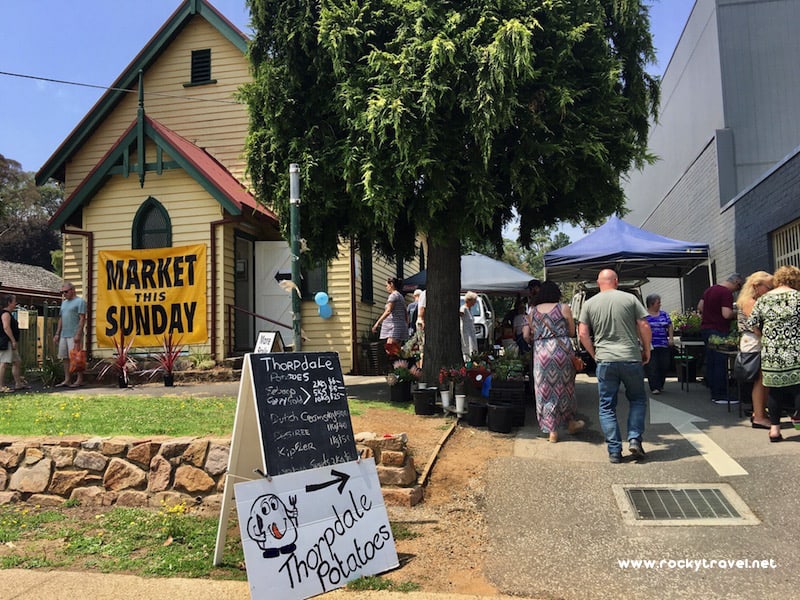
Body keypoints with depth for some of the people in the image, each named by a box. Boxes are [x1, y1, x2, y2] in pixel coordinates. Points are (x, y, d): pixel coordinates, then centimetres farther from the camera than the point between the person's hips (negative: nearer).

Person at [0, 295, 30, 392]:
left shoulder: (9, 314, 19)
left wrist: (14, 341, 22)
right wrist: (13, 341, -24)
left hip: (11, 343, 11)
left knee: (17, 362, 13)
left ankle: (18, 383, 18)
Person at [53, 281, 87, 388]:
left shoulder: (80, 301, -4)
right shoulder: (64, 303, 21)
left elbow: (82, 319, -12)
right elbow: (61, 319, 24)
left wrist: (78, 334, -18)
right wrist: (57, 334, 16)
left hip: (74, 335, -8)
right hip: (63, 335, 8)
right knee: (65, 358, 7)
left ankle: (80, 380, -2)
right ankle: (67, 380, 11)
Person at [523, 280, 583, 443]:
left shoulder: (533, 311, 8)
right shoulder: (563, 308, 2)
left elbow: (526, 336, 8)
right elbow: (571, 332, 6)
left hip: (541, 352, 1)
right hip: (561, 349, -1)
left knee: (545, 389, 7)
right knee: (564, 385, 16)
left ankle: (552, 431, 10)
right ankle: (570, 422, 31)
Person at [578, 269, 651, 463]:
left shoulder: (589, 304, 5)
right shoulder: (630, 299, 2)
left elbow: (583, 334, 0)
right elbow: (644, 327, -1)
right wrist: (646, 351, 11)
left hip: (605, 361, 1)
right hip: (632, 358, 0)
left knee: (607, 406, 8)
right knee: (638, 399, 18)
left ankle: (614, 451, 7)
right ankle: (634, 439, 6)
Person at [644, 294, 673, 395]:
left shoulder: (664, 314, 14)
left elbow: (670, 326, 16)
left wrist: (670, 338, 5)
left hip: (664, 346, 4)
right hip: (650, 346, -4)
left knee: (664, 366, 5)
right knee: (652, 367, -8)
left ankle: (661, 386, 21)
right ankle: (655, 387, -5)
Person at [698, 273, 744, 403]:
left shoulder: (710, 289, 13)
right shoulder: (727, 293, -15)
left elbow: (700, 307, 19)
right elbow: (727, 314, -23)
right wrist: (736, 313, -5)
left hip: (705, 328, 9)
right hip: (718, 330, -9)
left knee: (710, 362, 12)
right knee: (720, 364, -3)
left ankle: (714, 393, 19)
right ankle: (720, 396, 0)